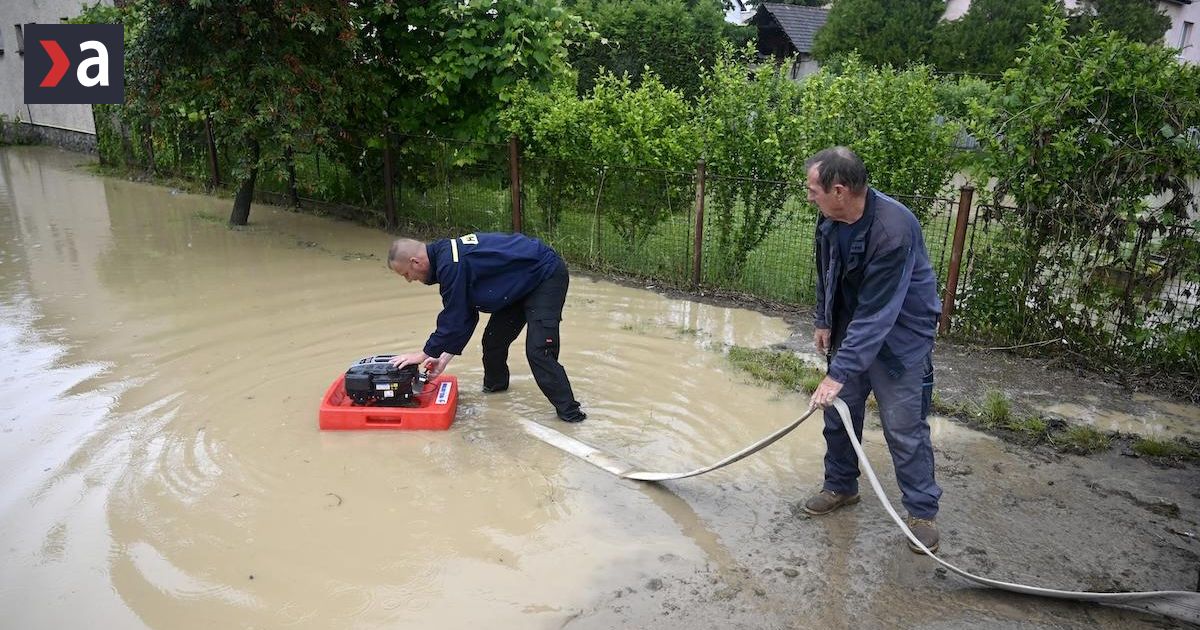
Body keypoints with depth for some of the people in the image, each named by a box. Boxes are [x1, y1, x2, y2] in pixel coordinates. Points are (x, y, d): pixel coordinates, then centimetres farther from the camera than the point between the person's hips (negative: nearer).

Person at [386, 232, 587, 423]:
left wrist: (425, 354, -8)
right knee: (494, 339, 14)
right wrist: (445, 358, 8)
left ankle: (569, 411, -8)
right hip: (523, 284, 10)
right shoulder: (445, 255, 5)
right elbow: (464, 316, 9)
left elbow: (453, 319, -21)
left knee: (538, 351, -16)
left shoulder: (450, 264, -27)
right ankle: (495, 384, 38)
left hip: (546, 276, -10)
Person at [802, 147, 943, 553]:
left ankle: (922, 511, 17)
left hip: (900, 339, -7)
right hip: (850, 332, 7)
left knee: (905, 428, -1)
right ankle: (841, 486, 34)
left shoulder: (893, 230, -33)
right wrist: (824, 322, 10)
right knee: (838, 413, 14)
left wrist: (839, 373, -34)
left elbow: (877, 314, -34)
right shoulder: (831, 219, -10)